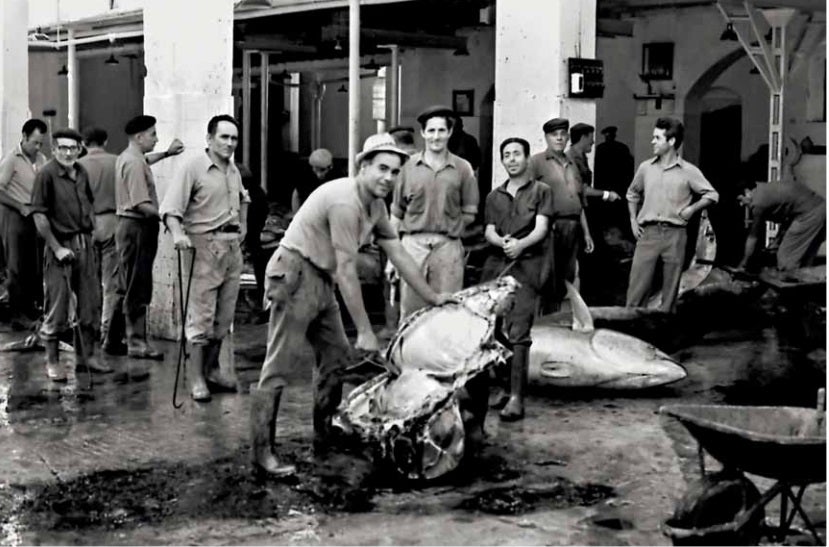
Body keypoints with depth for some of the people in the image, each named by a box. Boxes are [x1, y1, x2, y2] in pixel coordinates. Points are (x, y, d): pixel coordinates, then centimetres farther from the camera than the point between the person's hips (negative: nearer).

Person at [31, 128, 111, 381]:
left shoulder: (82, 173, 8)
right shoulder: (46, 174, -10)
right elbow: (39, 215, -13)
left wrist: (90, 233, 13)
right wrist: (57, 248, -16)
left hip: (84, 244, 6)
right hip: (60, 246, -6)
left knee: (90, 303, 11)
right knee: (57, 308, -1)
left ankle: (86, 356, 22)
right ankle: (52, 362, 10)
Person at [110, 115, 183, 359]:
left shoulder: (127, 157, 15)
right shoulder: (134, 163, -18)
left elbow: (146, 160, 41)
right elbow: (141, 204, -25)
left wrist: (167, 153, 32)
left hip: (129, 226, 11)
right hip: (138, 227, -11)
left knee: (128, 289, 15)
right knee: (137, 290, -6)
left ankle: (112, 340, 21)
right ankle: (137, 343, -2)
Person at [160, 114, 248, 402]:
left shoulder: (233, 171, 13)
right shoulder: (193, 168, -9)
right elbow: (170, 208, -17)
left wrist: (243, 226, 22)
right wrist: (177, 233, -33)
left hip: (233, 246, 7)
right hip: (205, 245, -7)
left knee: (225, 315, 12)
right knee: (202, 315, -6)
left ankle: (212, 369, 24)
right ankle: (197, 378, -1)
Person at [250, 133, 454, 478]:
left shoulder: (376, 204, 8)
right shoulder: (345, 202, -22)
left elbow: (398, 255, 18)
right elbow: (346, 272, -22)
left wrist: (433, 298, 20)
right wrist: (365, 332, -19)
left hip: (321, 281, 10)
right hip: (295, 274, -10)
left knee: (336, 355, 15)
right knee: (279, 366, -10)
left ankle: (325, 435, 27)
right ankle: (262, 453, -9)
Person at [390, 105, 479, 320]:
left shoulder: (462, 168, 5)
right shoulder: (409, 166, 6)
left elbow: (469, 213, 10)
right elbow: (396, 214, 9)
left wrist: (449, 227, -1)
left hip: (448, 246, 0)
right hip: (413, 245, 0)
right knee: (410, 312, 1)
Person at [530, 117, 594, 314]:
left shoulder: (572, 165, 22)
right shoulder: (537, 162, 1)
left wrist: (586, 232, 20)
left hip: (572, 228, 7)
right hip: (550, 226, -7)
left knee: (566, 279, 8)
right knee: (547, 279, -10)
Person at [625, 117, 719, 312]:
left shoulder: (689, 171, 0)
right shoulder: (645, 168, 9)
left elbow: (712, 195, 7)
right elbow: (633, 194, 23)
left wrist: (692, 209, -4)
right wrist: (633, 220, 13)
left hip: (674, 234, -1)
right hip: (648, 232, 1)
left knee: (671, 288, 4)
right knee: (637, 286, -5)